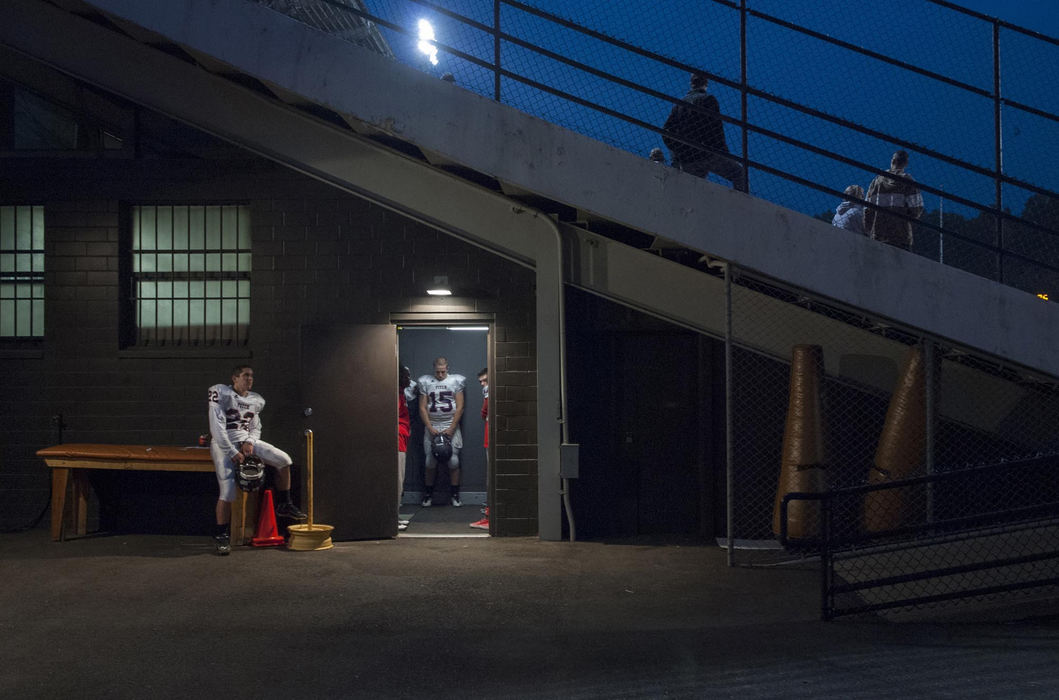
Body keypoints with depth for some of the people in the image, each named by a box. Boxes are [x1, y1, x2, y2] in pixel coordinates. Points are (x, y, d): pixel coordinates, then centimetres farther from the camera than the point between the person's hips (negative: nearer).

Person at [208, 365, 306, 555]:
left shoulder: (256, 400, 12)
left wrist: (250, 442, -7)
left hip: (247, 441, 6)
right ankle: (221, 535, 0)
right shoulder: (220, 393, -9)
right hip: (223, 444, -6)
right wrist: (232, 453, -17)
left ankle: (284, 505, 5)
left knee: (284, 460, -11)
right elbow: (216, 427, -13)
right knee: (227, 491, -17)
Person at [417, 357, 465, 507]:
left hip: (451, 426, -1)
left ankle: (455, 495, 3)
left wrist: (451, 428, -8)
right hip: (432, 427, 1)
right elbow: (422, 408, 4)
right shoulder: (425, 383, 6)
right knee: (431, 462, 0)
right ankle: (428, 495, 11)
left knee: (453, 461, -6)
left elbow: (459, 407, 0)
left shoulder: (456, 381, 3)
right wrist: (430, 428, -7)